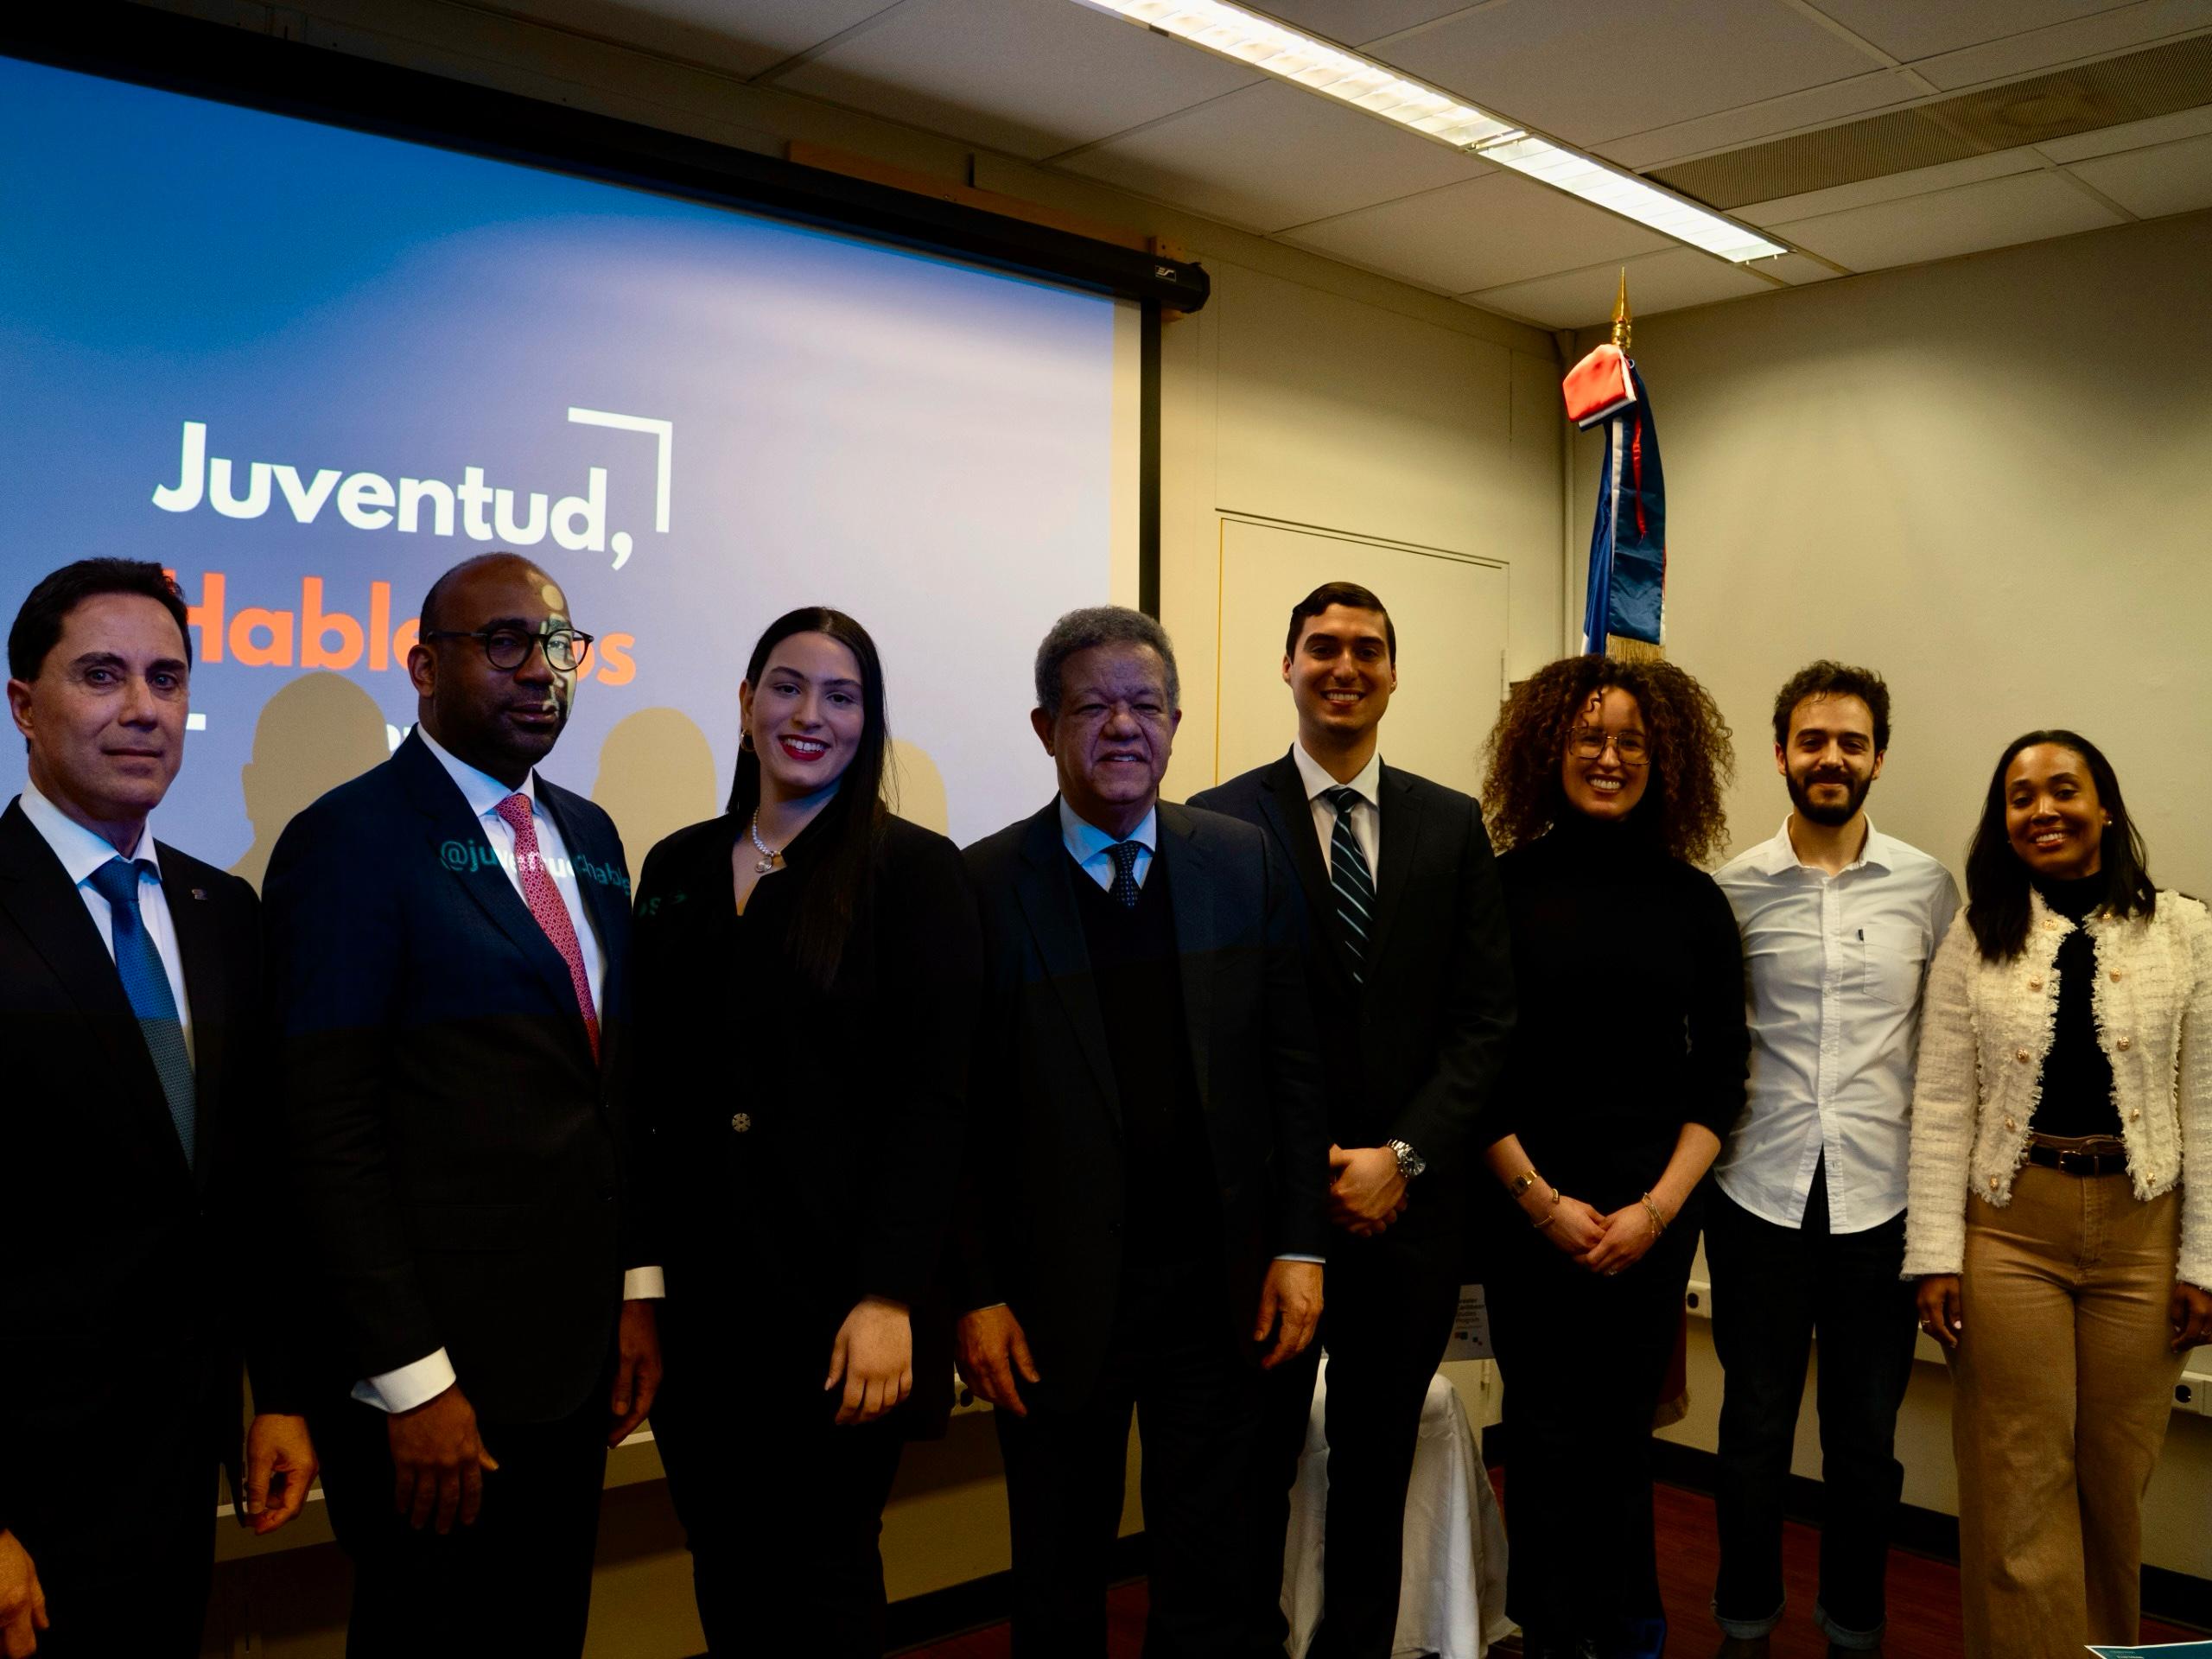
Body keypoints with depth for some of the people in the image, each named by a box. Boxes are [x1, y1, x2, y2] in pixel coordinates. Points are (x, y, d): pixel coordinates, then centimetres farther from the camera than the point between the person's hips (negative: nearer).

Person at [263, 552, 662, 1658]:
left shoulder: (589, 837, 11)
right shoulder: (352, 839, -10)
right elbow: (330, 1131, -15)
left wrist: (636, 1288, 10)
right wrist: (412, 1381, -17)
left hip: (575, 1359, 7)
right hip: (436, 1376, -6)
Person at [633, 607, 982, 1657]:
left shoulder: (914, 870, -5)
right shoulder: (678, 868, 9)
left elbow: (931, 1097, -10)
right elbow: (649, 1087, 10)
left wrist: (888, 1299, -17)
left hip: (836, 1294, -4)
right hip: (699, 1297, 4)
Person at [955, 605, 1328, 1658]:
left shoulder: (1246, 866, 2)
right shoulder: (985, 886, -6)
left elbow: (1292, 1067, 4)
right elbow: (963, 1111, -5)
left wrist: (1299, 1246, -1)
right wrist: (976, 1295, -7)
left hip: (1220, 1286, 2)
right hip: (1055, 1296, -1)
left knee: (1212, 1571, 14)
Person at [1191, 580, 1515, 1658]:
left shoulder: (1454, 825, 6)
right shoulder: (1220, 822, -3)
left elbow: (1485, 1016, 2)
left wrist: (1402, 1157, -8)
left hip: (1409, 1204, 3)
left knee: (1378, 1469, 16)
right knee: (1251, 1470, 10)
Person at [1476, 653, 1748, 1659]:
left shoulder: (1693, 898, 4)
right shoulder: (1505, 885, -3)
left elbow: (1721, 1073, 5)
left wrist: (1657, 1207, -5)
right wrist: (1543, 1200, -8)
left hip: (1655, 1208, 2)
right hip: (1528, 1203, -1)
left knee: (1622, 1431, 9)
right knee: (1547, 1434, 4)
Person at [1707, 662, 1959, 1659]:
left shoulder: (1927, 887, 2)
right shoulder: (1734, 888, -1)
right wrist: (1704, 1146, 0)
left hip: (1881, 1200, 1)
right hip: (1761, 1196, -1)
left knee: (1865, 1440, 12)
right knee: (1755, 1429, 11)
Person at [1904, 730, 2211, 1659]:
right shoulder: (1976, 938, 1)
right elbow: (1941, 1108, -2)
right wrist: (1936, 1257, -7)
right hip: (2011, 1229, 0)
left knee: (2115, 1479, 12)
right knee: (2020, 1482, 3)